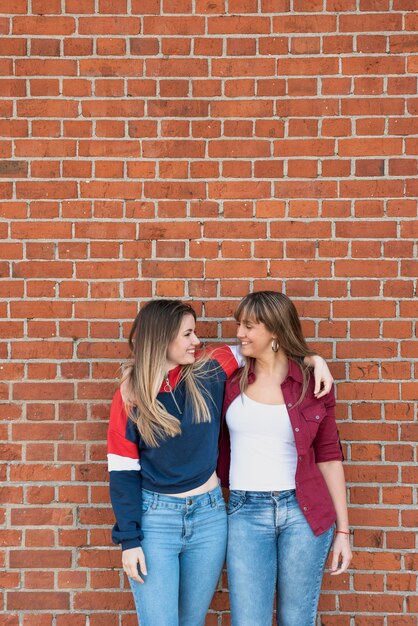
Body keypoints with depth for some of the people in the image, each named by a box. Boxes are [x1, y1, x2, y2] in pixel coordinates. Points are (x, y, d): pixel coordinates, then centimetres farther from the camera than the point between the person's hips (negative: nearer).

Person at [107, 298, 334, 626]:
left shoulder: (207, 372, -3)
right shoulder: (130, 397, -8)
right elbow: (123, 473, -7)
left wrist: (313, 358, -4)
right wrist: (129, 540, -10)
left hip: (209, 516, 3)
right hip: (155, 519, -3)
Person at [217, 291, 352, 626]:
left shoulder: (313, 382, 0)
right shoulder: (233, 379, 2)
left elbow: (329, 457, 3)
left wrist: (343, 530, 2)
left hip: (303, 512, -1)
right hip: (246, 513, 1)